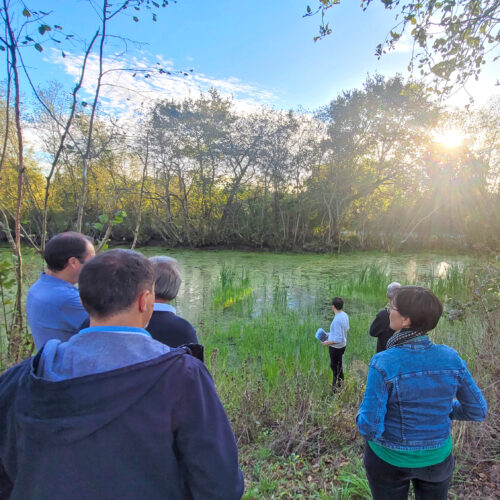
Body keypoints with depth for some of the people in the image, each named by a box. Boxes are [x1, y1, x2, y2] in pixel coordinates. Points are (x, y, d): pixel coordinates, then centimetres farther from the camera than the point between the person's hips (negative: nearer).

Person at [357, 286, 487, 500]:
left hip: (388, 459, -2)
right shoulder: (450, 358, -18)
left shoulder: (383, 363, -30)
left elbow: (370, 428, -25)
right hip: (437, 458, 3)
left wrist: (363, 411, -5)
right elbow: (477, 410, -4)